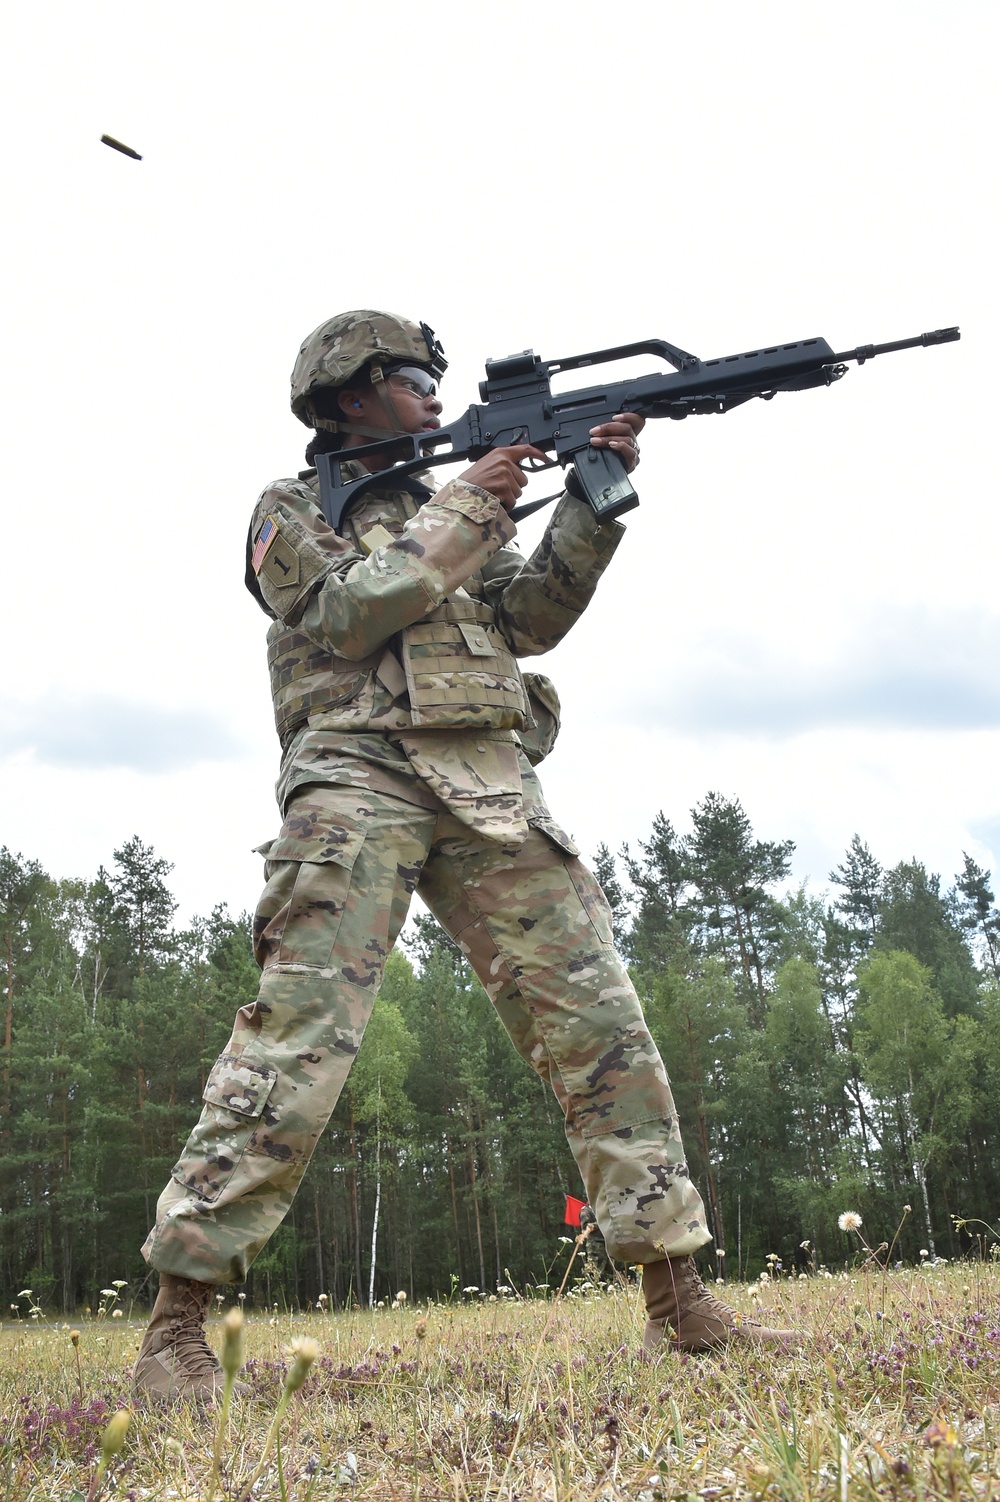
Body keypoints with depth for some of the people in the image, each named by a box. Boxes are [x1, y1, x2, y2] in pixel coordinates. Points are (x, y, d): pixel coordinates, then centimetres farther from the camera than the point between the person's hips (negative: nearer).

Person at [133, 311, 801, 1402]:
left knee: (597, 1019, -3)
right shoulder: (291, 510, 13)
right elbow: (340, 615, -6)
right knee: (297, 1035, -16)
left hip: (492, 792, 5)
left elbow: (532, 614, 15)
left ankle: (677, 1299, 1)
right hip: (359, 778, -5)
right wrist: (460, 515, -4)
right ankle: (175, 1325, -10)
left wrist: (594, 498, 4)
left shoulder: (452, 503, 29)